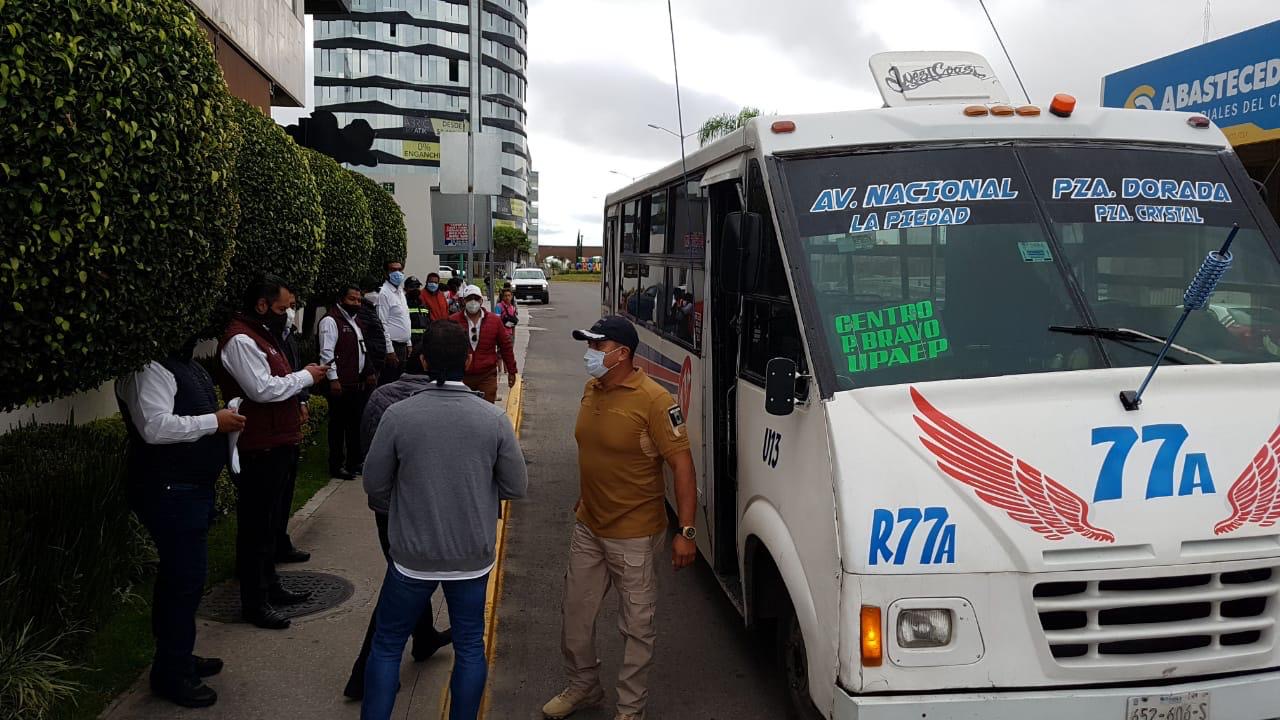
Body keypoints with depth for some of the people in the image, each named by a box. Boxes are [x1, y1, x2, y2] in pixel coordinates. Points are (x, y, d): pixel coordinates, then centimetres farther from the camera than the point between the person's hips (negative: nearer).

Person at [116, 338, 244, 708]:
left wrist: (225, 416, 7)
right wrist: (214, 421, -21)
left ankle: (177, 656, 35)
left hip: (191, 488, 10)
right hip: (170, 493, -10)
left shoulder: (185, 364, 13)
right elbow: (155, 426, -29)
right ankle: (171, 675, 11)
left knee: (180, 577, 20)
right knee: (185, 580, -3)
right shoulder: (150, 369, -19)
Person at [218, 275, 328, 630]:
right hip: (258, 450, -11)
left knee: (268, 520, 20)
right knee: (255, 526, 0)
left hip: (277, 445, 11)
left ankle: (270, 586, 34)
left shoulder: (262, 334, 16)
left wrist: (295, 405, 9)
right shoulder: (240, 340, -17)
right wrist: (305, 376, -14)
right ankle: (254, 602, 9)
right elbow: (262, 389, -25)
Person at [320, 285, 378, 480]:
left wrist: (369, 373, 18)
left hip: (358, 382, 9)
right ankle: (336, 466, 7)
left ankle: (356, 462, 25)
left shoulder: (356, 321, 18)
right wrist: (333, 379, -20)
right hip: (341, 384, -9)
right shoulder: (331, 321, -10)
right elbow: (327, 352, -16)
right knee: (338, 425, -1)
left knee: (356, 423, 14)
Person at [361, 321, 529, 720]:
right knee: (470, 646, 16)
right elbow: (516, 487, -3)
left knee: (387, 645, 16)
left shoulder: (398, 415, -14)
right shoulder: (494, 418, -11)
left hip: (412, 555, -1)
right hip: (473, 554, 1)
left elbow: (375, 485, -3)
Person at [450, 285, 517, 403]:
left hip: (487, 376, 0)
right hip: (462, 377, 0)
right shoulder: (453, 321, -1)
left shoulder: (494, 321, 2)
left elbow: (506, 346, 8)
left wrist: (511, 371, 9)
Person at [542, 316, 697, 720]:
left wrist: (686, 531, -23)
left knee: (637, 627, 8)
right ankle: (583, 687, 41)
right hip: (588, 528, 7)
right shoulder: (591, 390, 3)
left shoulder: (653, 400, -21)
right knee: (576, 613, 19)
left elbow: (682, 465, -20)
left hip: (634, 536, -7)